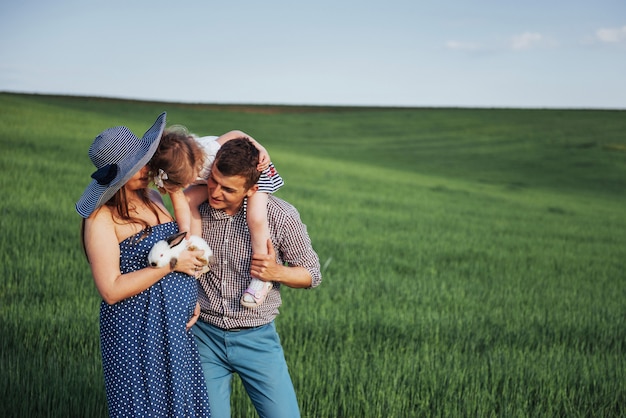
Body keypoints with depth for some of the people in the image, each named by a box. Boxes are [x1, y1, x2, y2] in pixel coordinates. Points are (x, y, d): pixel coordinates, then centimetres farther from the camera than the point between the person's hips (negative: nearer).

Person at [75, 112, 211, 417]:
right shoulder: (102, 218, -14)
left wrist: (193, 297, 3)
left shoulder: (152, 198, 7)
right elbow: (111, 290, -19)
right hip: (138, 332, -7)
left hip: (178, 325, 7)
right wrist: (171, 264, -18)